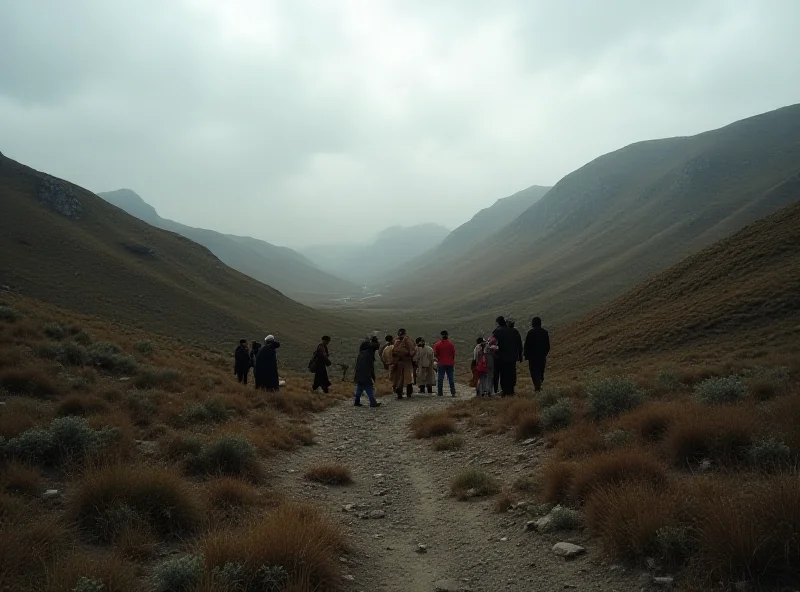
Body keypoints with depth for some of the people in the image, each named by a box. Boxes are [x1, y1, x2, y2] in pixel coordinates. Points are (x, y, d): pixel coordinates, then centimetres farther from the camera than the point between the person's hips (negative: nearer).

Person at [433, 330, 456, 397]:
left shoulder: (437, 344, -6)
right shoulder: (451, 344, -1)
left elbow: (435, 354, -5)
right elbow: (454, 354, 2)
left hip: (441, 364, -2)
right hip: (450, 363, 2)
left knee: (440, 378, 4)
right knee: (451, 378, 6)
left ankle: (440, 393, 5)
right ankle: (453, 392, 2)